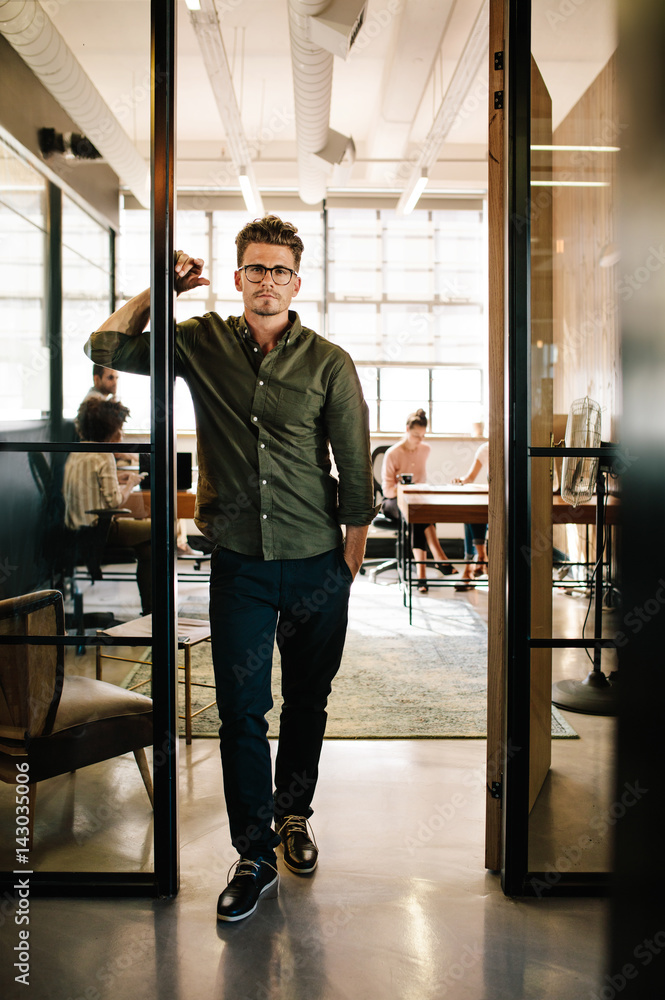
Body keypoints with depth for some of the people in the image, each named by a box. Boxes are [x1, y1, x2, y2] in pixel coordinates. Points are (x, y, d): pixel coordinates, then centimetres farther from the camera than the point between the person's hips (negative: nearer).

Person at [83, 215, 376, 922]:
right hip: (239, 563, 0)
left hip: (316, 565, 0)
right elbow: (106, 346, 9)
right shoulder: (201, 344, 3)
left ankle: (293, 813, 38)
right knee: (241, 710, 2)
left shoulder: (329, 364, -2)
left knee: (307, 702, 14)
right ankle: (254, 857, 17)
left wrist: (350, 562, 1)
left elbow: (356, 474, 1)